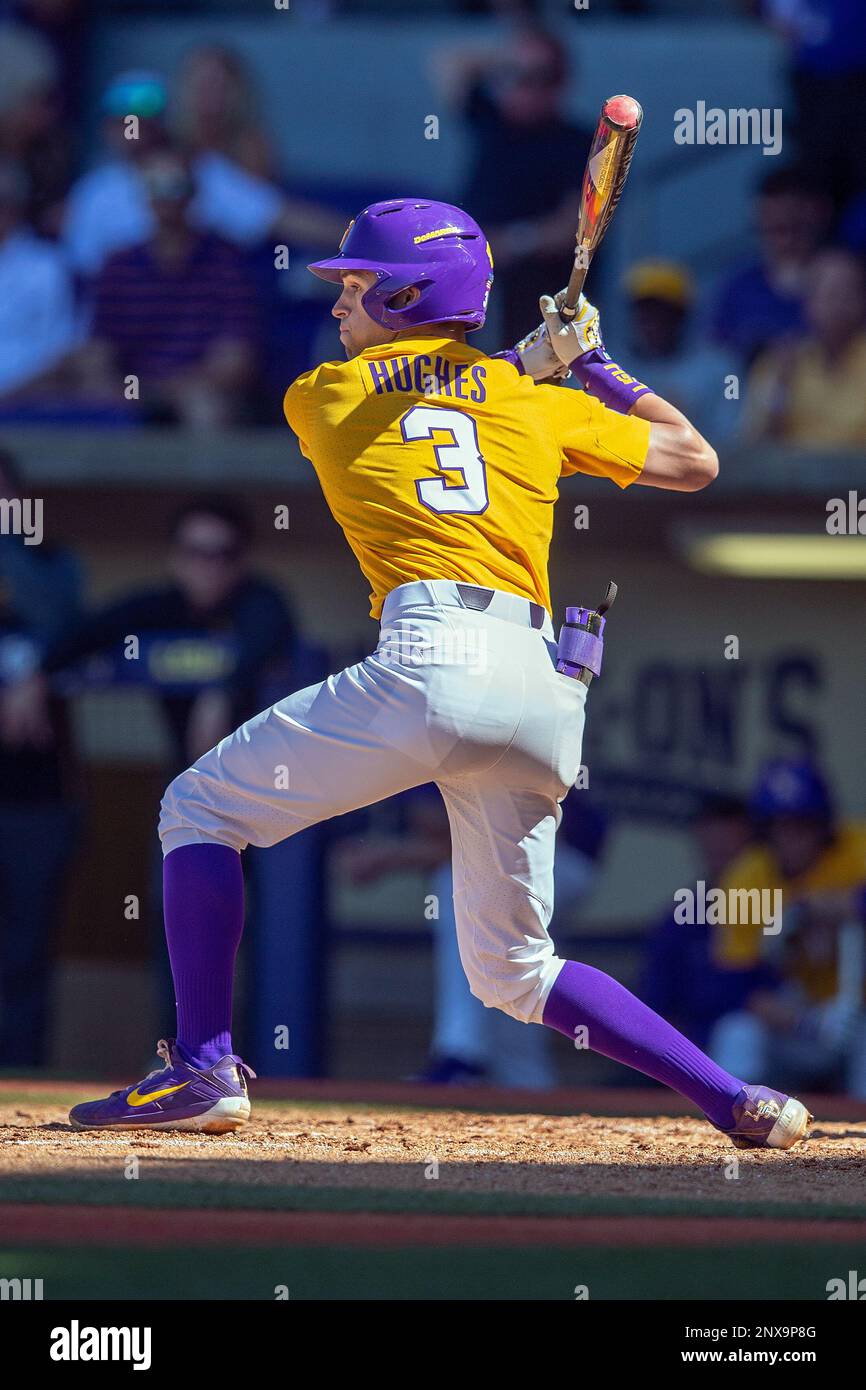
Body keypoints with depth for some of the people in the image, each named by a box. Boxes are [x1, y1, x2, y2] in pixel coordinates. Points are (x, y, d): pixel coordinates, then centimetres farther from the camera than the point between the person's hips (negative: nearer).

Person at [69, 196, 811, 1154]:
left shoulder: (319, 397, 15)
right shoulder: (535, 400, 19)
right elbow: (695, 460, 27)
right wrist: (597, 366, 36)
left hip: (434, 660, -5)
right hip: (547, 695, 5)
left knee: (200, 811, 12)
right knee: (514, 972, 18)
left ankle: (204, 1068, -1)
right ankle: (739, 1102, 3)